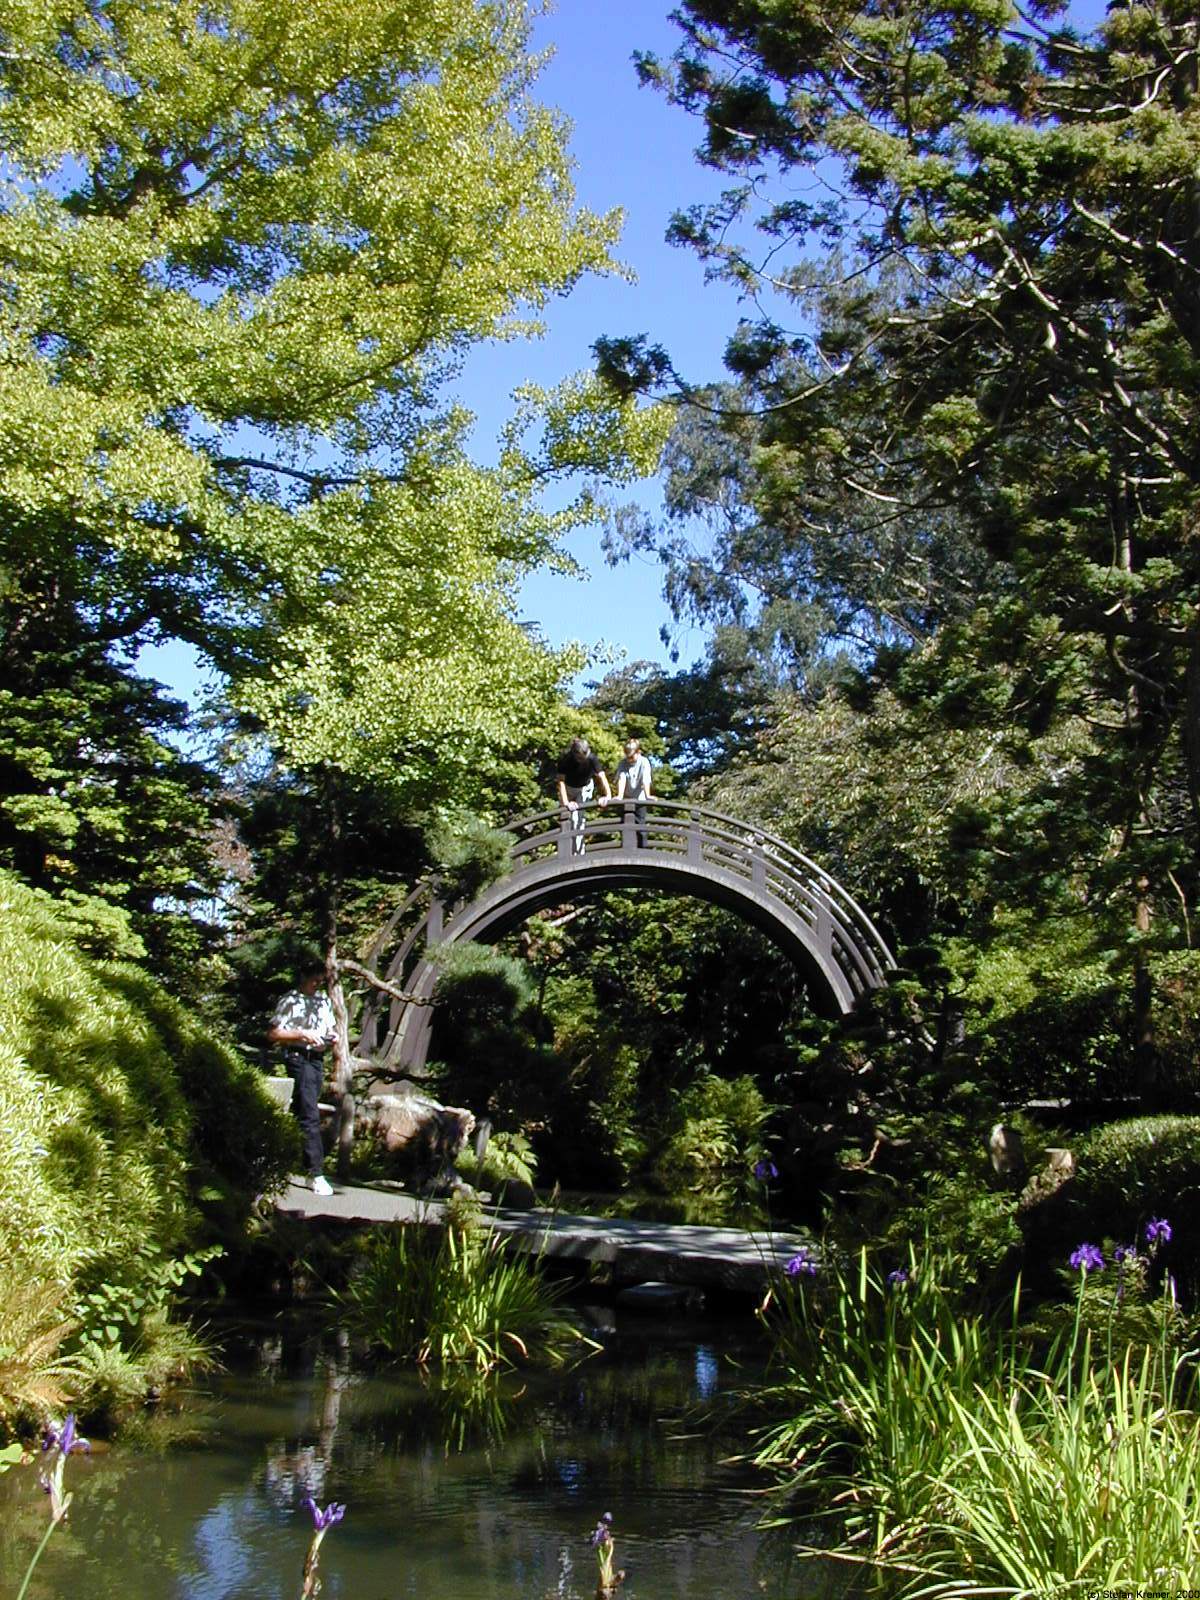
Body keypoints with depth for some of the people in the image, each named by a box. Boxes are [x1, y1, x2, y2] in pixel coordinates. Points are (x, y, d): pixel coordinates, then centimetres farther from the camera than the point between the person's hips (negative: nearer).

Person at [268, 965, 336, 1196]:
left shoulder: (323, 1000, 17)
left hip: (318, 1058, 7)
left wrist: (331, 1036, 5)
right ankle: (316, 1174, -13)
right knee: (310, 1116, -12)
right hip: (298, 1058, -7)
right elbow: (273, 1034, -7)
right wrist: (302, 1034, -15)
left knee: (301, 1113, 9)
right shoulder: (290, 1000, -3)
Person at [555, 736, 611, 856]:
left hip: (585, 788, -1)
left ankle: (578, 853, -17)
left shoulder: (591, 759, -28)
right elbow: (561, 781, -33)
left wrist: (608, 795, -48)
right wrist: (565, 803, -42)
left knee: (578, 817, -19)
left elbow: (602, 776, -34)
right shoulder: (565, 759, -30)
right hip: (568, 788, 1)